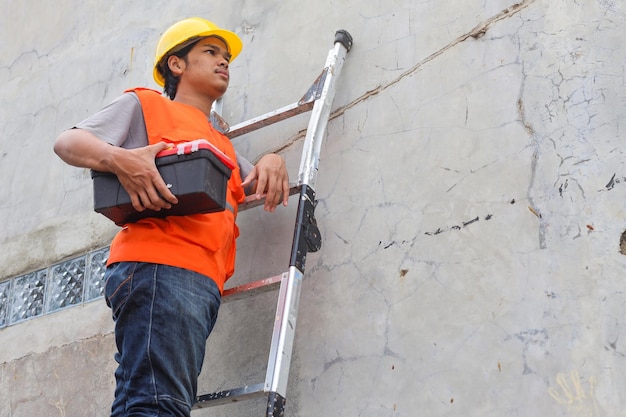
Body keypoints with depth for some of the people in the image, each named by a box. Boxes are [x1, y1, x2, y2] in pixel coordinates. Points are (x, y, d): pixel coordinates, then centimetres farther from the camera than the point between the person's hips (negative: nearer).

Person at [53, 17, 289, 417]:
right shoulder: (145, 104, 15)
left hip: (203, 282, 7)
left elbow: (259, 186, 30)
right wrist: (118, 159, -17)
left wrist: (272, 163, 6)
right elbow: (68, 141, 5)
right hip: (159, 267, -7)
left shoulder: (222, 143, 36)